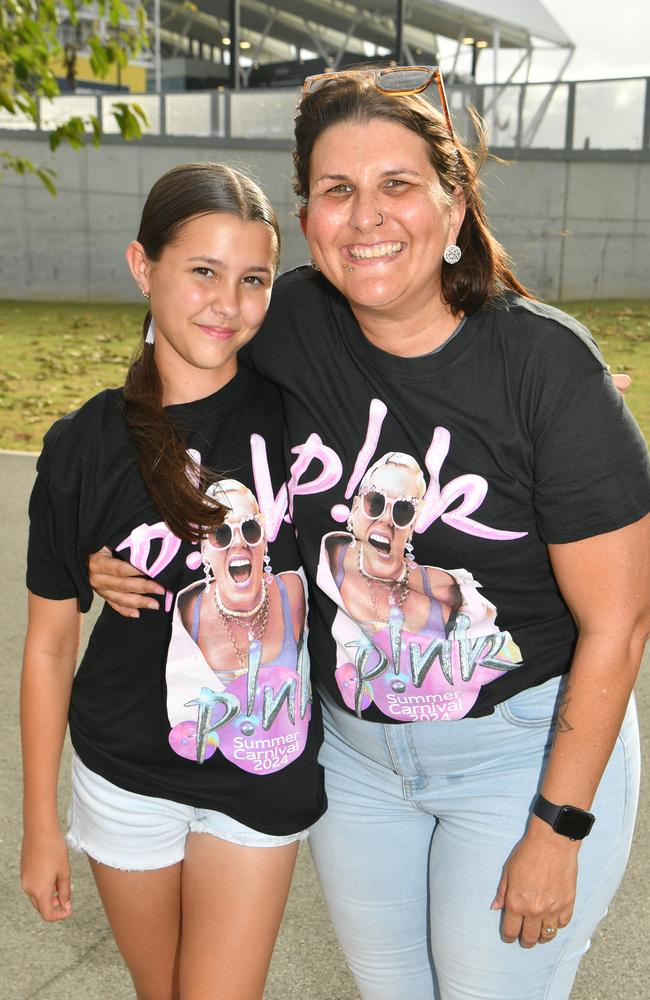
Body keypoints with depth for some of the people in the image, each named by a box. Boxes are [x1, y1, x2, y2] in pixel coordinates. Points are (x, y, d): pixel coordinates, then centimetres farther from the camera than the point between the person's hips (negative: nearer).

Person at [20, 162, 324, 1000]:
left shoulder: (297, 409, -12)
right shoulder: (83, 448, -13)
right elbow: (50, 641, -4)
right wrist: (41, 822, 2)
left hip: (266, 774, 0)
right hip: (128, 774, 1)